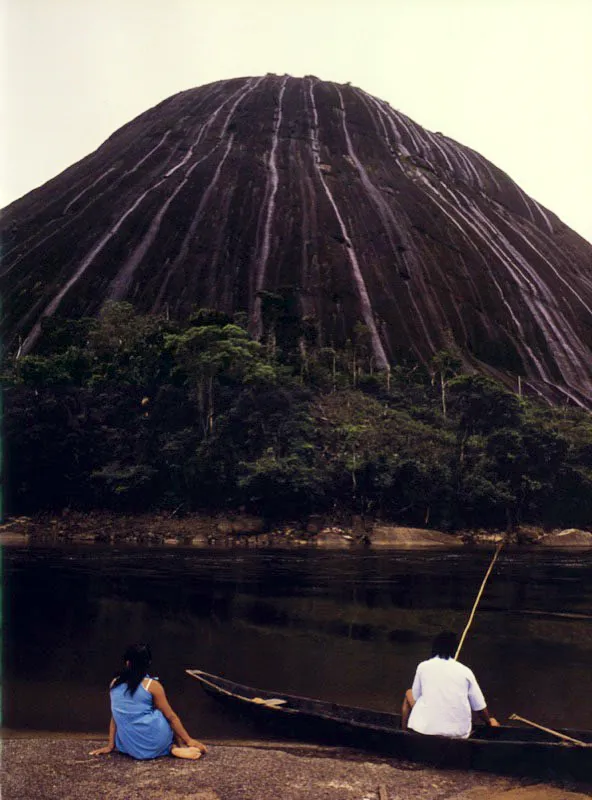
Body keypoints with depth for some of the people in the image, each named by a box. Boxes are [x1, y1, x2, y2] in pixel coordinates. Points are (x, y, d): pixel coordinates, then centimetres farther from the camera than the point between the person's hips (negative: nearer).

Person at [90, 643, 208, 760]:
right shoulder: (152, 685, -7)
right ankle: (180, 747, 11)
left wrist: (111, 746, 21)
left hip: (129, 747, 3)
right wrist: (189, 740, 7)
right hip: (152, 743, -3)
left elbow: (115, 717, 12)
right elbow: (171, 717, -1)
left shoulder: (115, 683, 4)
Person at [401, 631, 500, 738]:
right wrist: (490, 721, 31)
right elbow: (480, 706, 10)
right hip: (459, 732, 3)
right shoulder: (465, 671, 3)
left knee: (409, 693, 25)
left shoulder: (423, 666, 1)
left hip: (426, 729, -2)